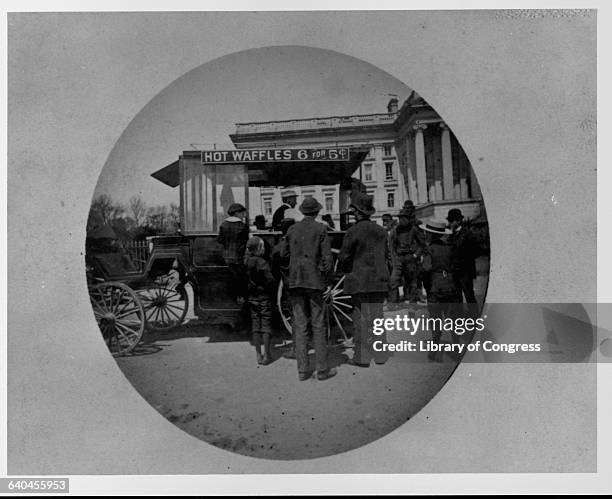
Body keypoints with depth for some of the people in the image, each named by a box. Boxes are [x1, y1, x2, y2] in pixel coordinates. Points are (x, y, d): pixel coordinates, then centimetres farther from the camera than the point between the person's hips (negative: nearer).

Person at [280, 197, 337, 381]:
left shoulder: (292, 229, 7)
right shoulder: (321, 229, -4)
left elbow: (284, 255, 13)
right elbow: (327, 257, -6)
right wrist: (327, 280, 4)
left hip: (295, 281, 4)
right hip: (315, 280, -3)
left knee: (299, 326, 7)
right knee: (318, 327, 3)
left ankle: (302, 370, 10)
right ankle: (322, 369, 7)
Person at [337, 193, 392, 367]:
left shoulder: (353, 231, -11)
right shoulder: (381, 231, 9)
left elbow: (344, 257, -9)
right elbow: (387, 257, 15)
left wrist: (342, 270, 11)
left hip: (359, 281, -6)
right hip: (379, 281, 6)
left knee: (360, 319, 0)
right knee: (377, 317, 12)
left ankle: (362, 357, 4)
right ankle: (380, 355, 17)